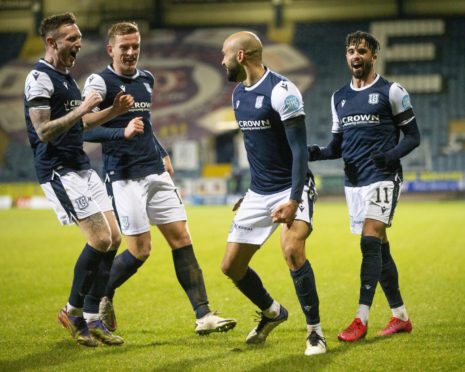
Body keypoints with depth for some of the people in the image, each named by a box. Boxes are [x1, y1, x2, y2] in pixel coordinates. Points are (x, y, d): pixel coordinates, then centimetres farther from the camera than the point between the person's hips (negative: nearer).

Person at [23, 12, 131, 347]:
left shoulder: (67, 77, 17)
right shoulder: (40, 78, -12)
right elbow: (44, 131, -20)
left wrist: (113, 111, 15)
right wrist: (81, 109, -21)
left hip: (82, 167, 10)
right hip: (59, 171, -9)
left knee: (113, 238, 4)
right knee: (100, 239, -15)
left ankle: (92, 320, 11)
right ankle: (73, 312, 3)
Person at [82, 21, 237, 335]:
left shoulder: (147, 79, 14)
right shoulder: (100, 82, -8)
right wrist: (123, 133, -29)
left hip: (156, 173, 7)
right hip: (125, 177, -7)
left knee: (182, 239, -1)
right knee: (140, 249, -8)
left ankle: (204, 315, 0)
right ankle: (101, 297, 18)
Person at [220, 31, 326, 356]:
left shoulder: (281, 92, -17)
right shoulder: (238, 95, 9)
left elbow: (300, 150, -20)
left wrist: (294, 200, -27)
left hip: (292, 188, -8)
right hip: (259, 192, 8)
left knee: (292, 250, -31)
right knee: (231, 266, 6)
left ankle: (315, 332, -15)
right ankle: (272, 312, 34)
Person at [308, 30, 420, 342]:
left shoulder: (391, 92, -2)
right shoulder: (339, 98, 14)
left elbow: (413, 136, -2)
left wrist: (391, 155, -20)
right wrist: (315, 153, -2)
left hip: (383, 178, -6)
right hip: (354, 182, 6)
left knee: (370, 243, -16)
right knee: (379, 247, 9)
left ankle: (362, 319, -17)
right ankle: (401, 316, 18)